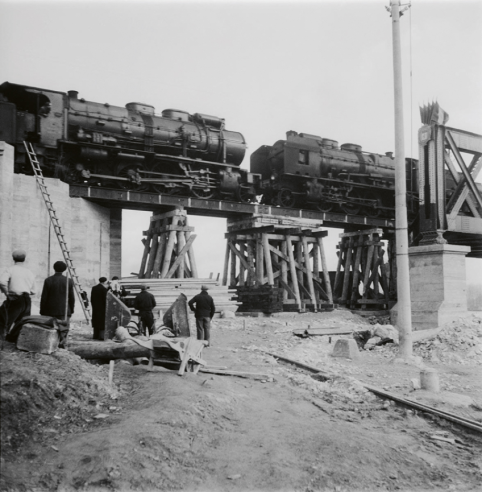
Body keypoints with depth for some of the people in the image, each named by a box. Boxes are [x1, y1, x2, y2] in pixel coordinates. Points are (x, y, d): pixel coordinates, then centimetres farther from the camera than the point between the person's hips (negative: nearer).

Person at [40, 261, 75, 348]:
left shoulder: (48, 281, -3)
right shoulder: (68, 281, -2)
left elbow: (44, 298, -1)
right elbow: (72, 298, 1)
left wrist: (42, 312, 7)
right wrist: (71, 311, 12)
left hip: (50, 312, 0)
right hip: (64, 312, 0)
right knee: (63, 332, 1)